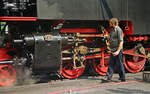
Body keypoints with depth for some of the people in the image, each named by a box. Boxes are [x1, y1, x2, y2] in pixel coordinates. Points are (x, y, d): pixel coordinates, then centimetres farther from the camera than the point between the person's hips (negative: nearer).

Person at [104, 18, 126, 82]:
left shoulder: (119, 30, -12)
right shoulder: (112, 30, 15)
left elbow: (121, 41, -18)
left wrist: (118, 51, -22)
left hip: (118, 50, -8)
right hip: (112, 50, 8)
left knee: (119, 64, -1)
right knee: (111, 64, 5)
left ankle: (122, 78, 10)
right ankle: (108, 77, 6)